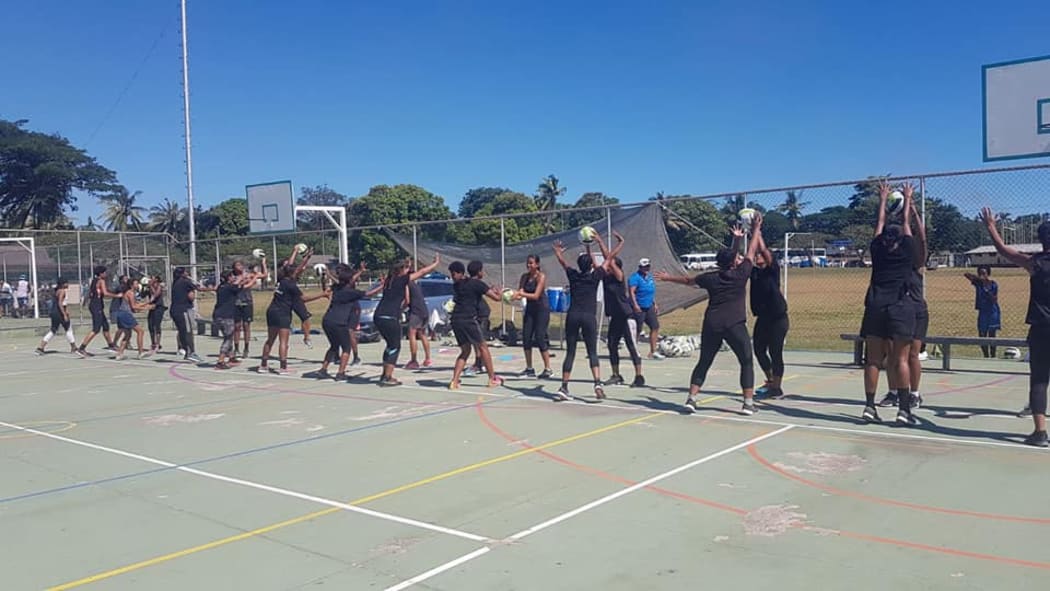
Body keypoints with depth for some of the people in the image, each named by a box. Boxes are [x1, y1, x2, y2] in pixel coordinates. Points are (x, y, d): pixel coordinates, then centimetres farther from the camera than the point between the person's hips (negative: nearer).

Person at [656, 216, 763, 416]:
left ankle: (691, 398, 5)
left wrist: (668, 277, 38)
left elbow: (688, 280, 22)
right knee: (747, 363, 8)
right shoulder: (740, 274, -1)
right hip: (735, 326, -4)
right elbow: (751, 251, 10)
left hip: (711, 325, 4)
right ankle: (749, 403, 1)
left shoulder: (710, 278, 8)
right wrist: (756, 228, 21)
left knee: (704, 362, 12)